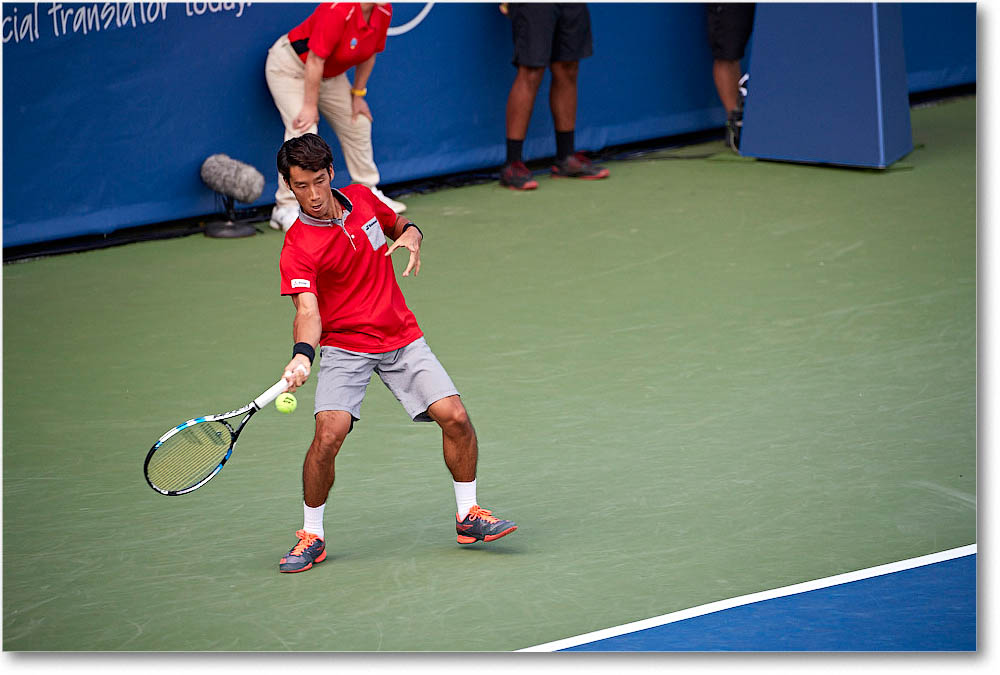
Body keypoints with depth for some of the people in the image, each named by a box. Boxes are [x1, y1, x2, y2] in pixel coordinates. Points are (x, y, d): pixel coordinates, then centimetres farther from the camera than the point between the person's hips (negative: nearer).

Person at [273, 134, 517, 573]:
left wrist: (411, 236, -4)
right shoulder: (297, 247, -16)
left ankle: (468, 517, 12)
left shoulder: (363, 200, 0)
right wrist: (302, 355, -47)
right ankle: (311, 537, -3)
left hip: (402, 337, 4)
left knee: (454, 417, -8)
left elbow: (400, 225, 20)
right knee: (328, 435, -22)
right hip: (344, 347, -4)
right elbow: (307, 310, -27)